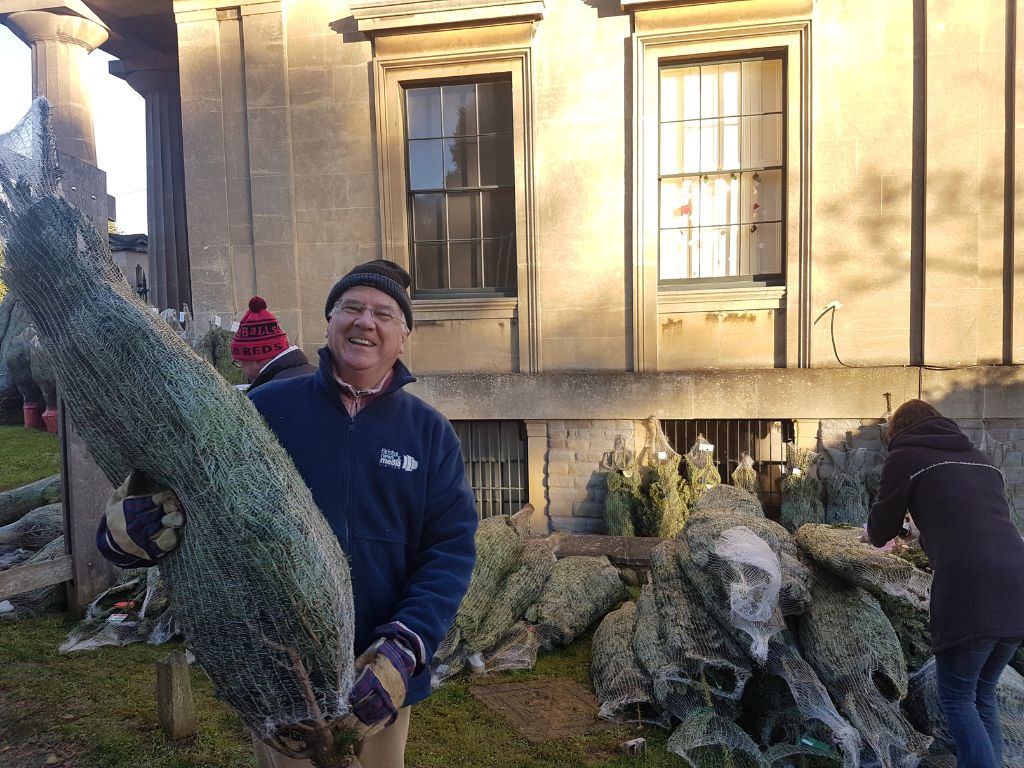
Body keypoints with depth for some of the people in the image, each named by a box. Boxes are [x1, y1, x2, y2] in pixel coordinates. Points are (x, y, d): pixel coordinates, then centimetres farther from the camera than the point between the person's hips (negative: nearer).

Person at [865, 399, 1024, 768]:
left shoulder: (905, 456, 4)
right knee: (983, 694, 20)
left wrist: (872, 532, 32)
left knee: (957, 700, 7)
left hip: (968, 593, -6)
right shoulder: (980, 459, 22)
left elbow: (880, 532, 9)